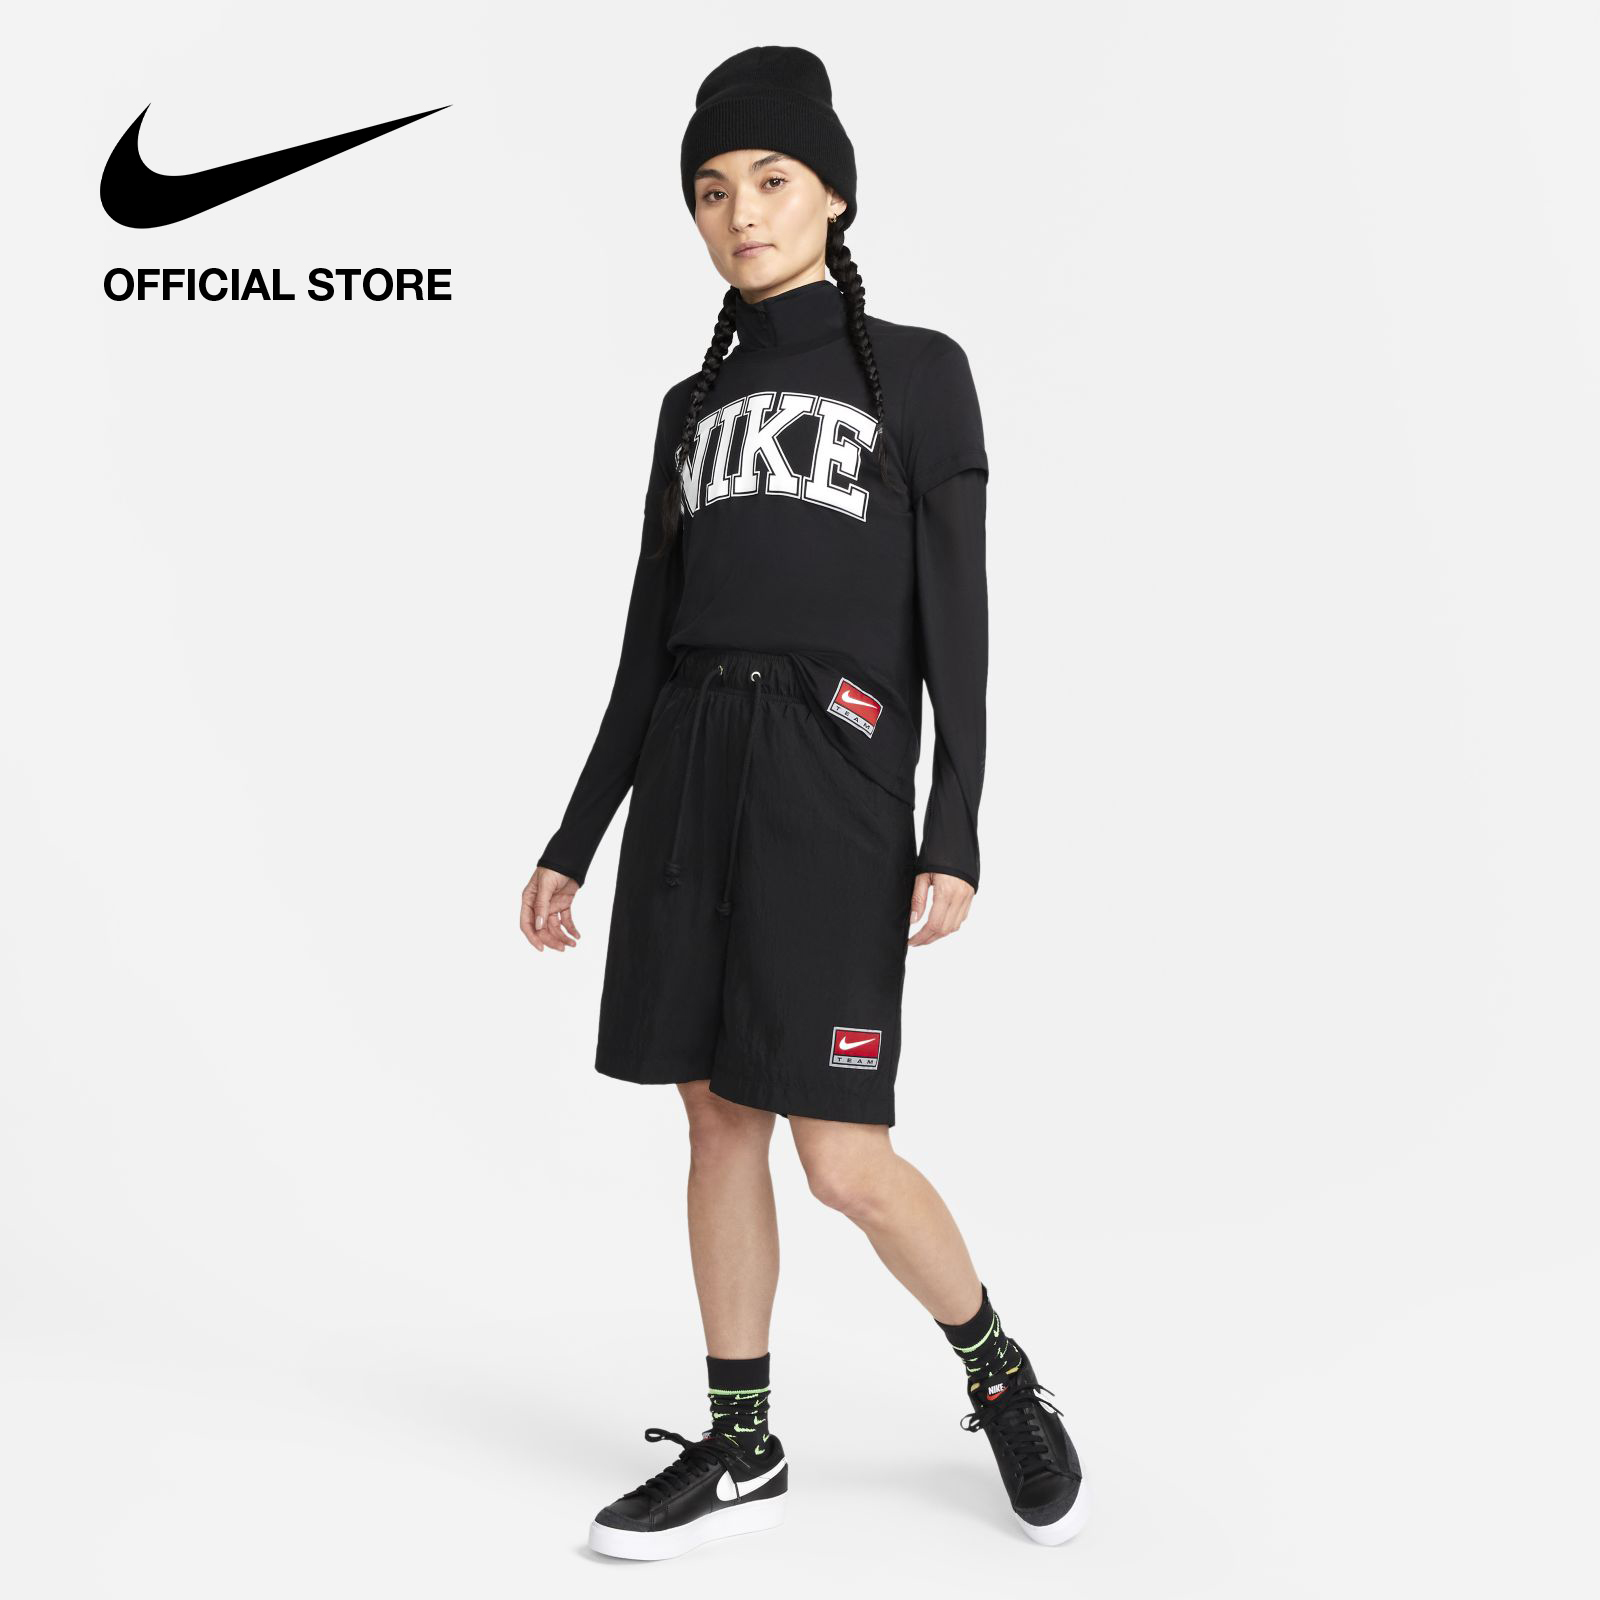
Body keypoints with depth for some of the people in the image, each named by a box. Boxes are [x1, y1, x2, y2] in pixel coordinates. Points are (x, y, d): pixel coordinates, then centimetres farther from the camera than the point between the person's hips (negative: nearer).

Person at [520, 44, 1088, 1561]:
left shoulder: (917, 370, 4)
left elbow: (955, 617, -3)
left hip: (833, 779, -5)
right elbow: (649, 645, 16)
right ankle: (739, 1449, 19)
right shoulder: (693, 407, 17)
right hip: (687, 779, 5)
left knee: (842, 1161, -7)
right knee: (719, 1120, 7)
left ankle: (1004, 1380, 19)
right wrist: (575, 841, 13)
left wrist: (956, 835, -12)